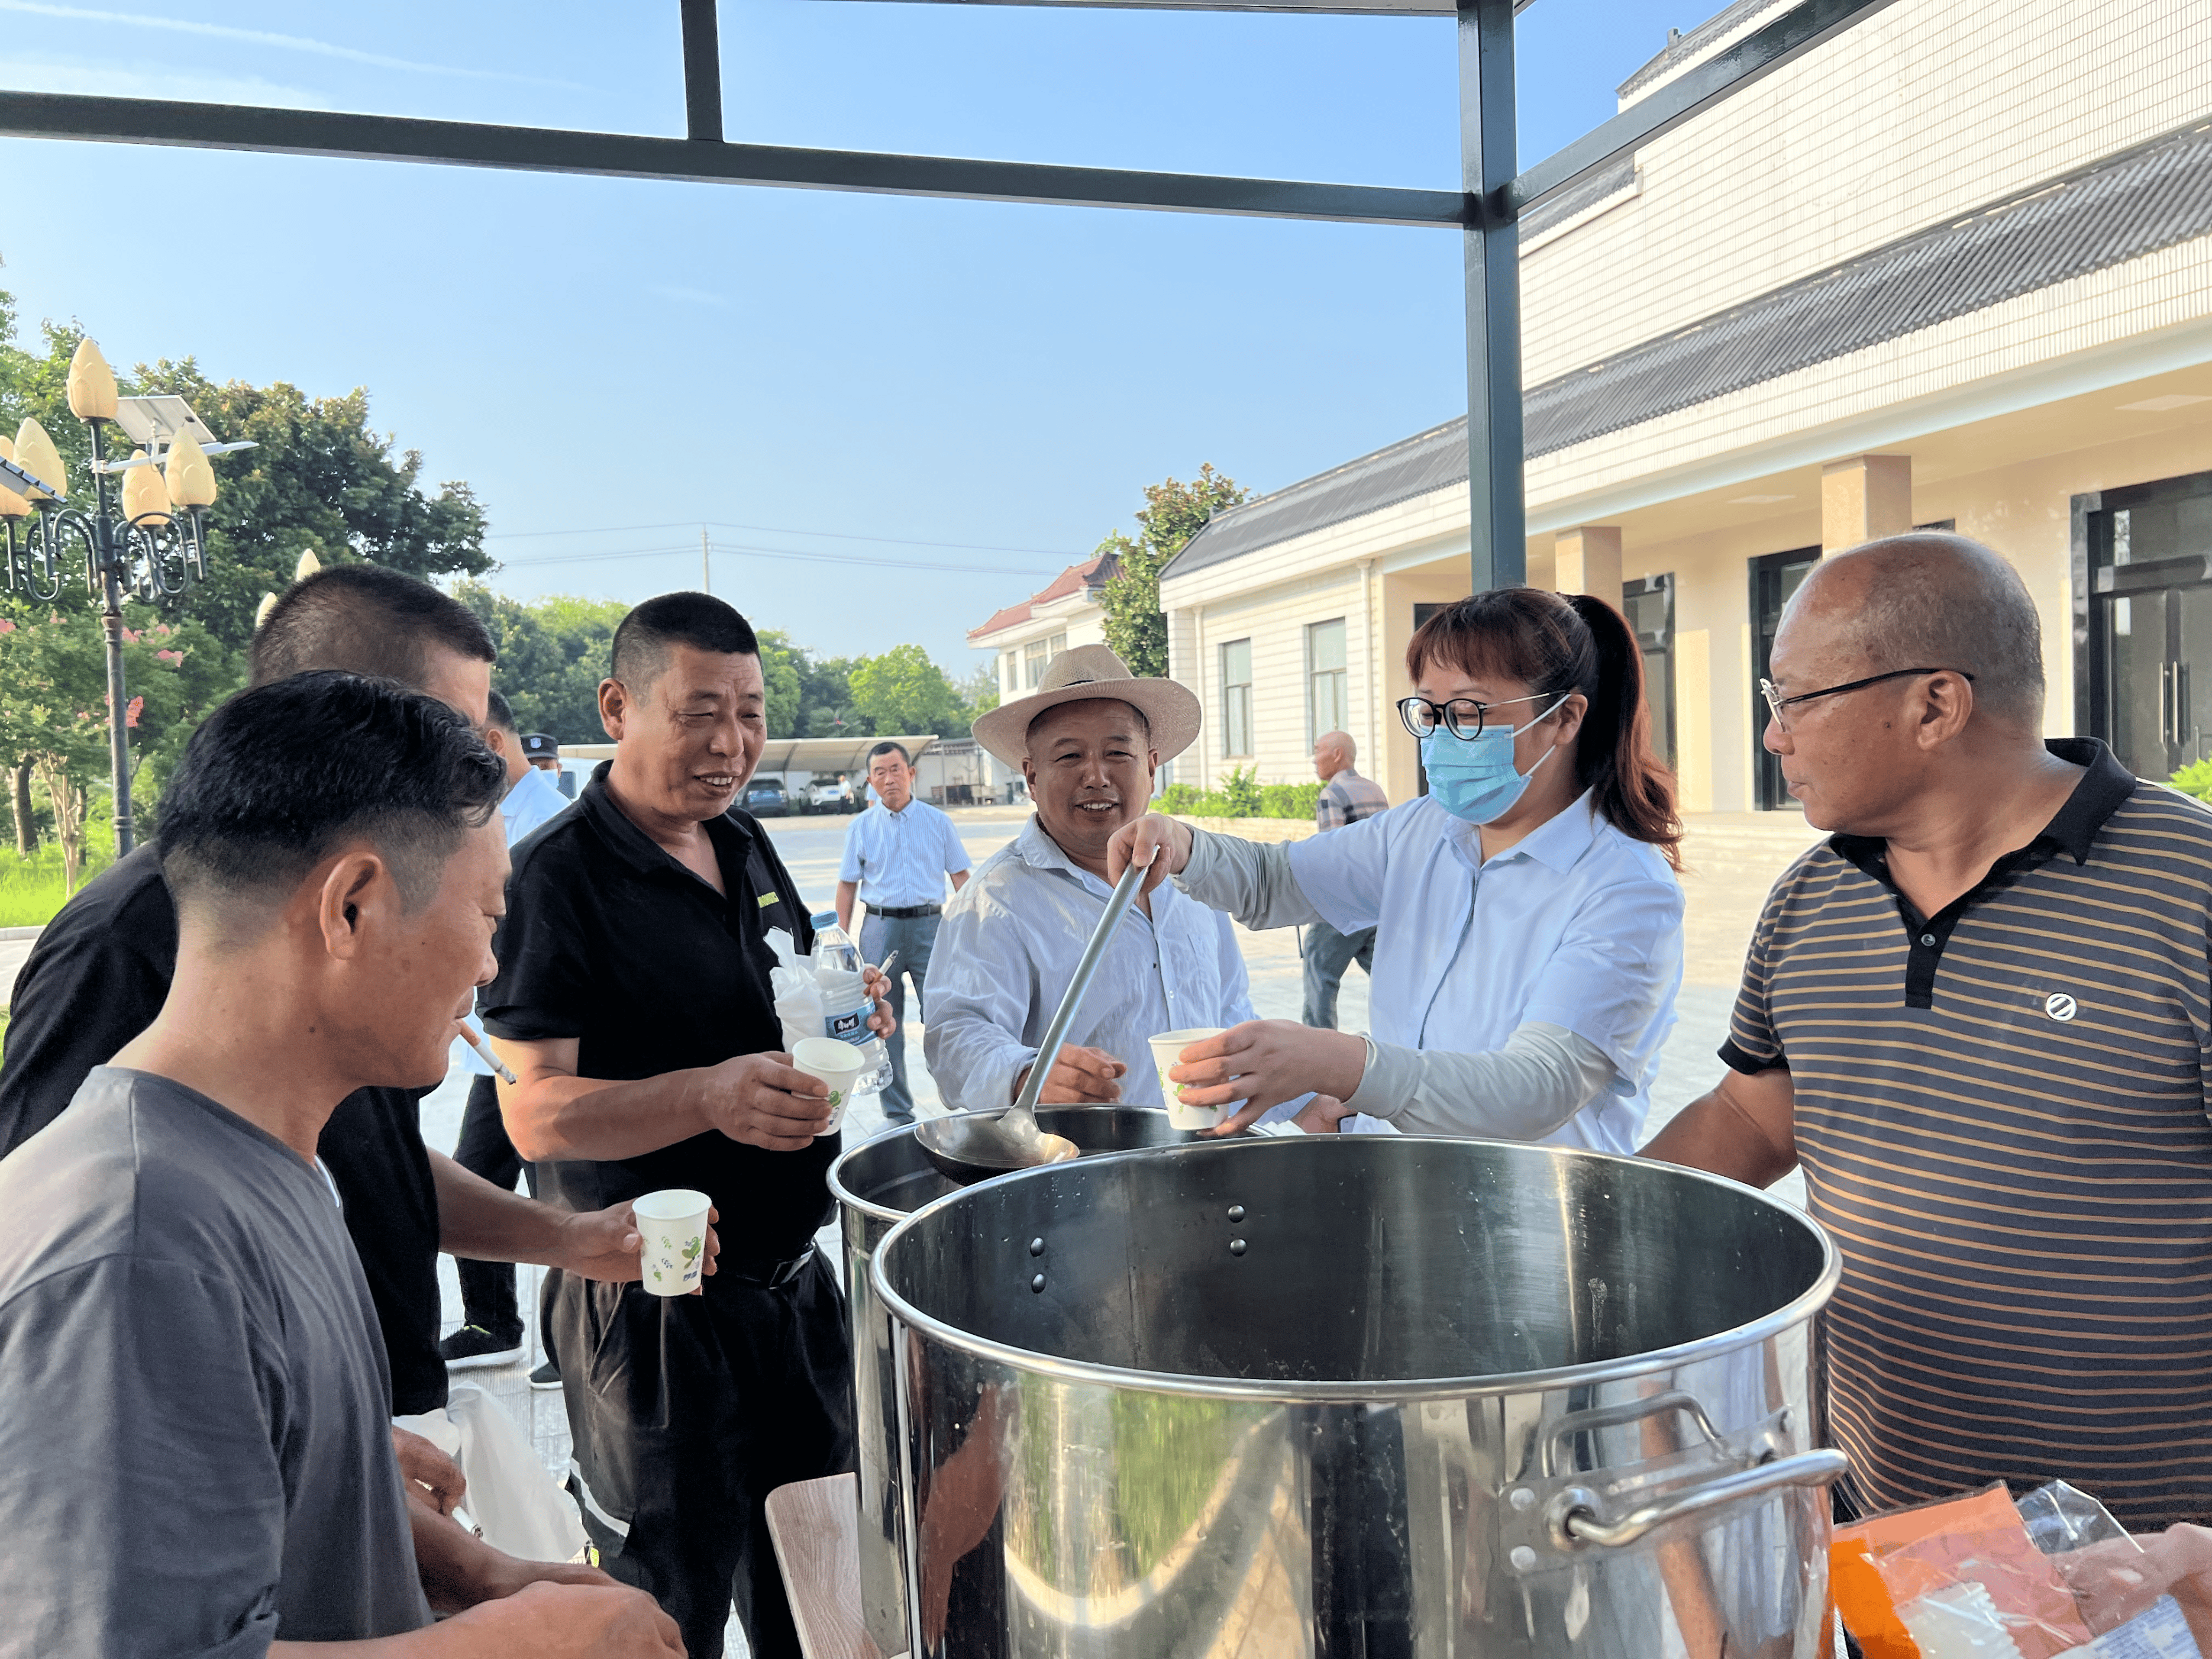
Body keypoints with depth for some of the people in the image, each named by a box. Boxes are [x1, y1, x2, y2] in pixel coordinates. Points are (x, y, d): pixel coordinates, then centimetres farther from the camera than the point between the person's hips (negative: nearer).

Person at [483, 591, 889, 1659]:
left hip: (792, 1281, 7)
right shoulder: (559, 874, -16)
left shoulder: (746, 847, 7)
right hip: (654, 1314, -7)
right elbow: (538, 1112, -21)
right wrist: (710, 1097, -36)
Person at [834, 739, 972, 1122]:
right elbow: (847, 885, 9)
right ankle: (897, 1112, 15)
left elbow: (960, 876, 9)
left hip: (929, 925, -1)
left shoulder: (937, 822, 6)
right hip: (880, 928, 1)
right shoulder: (860, 827, 7)